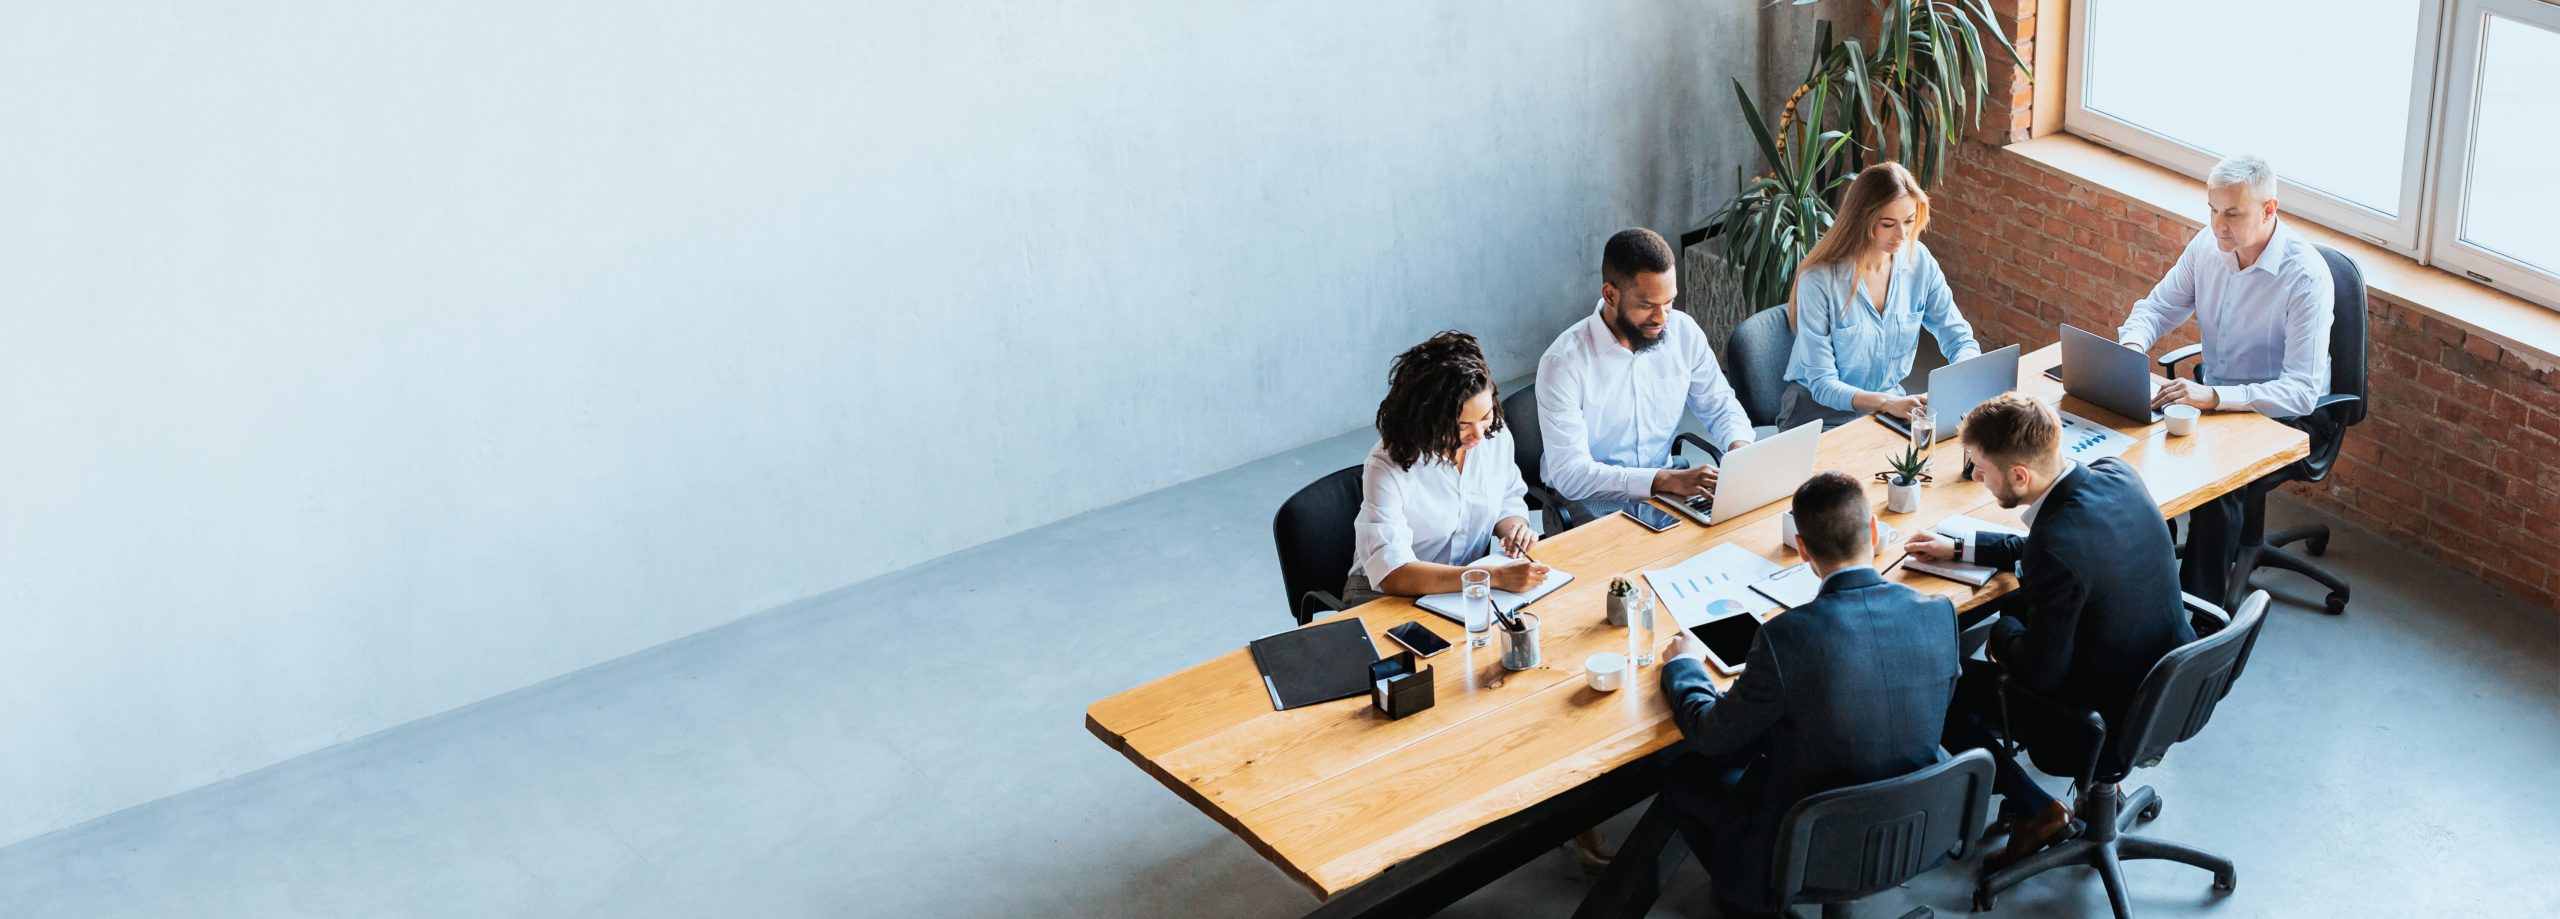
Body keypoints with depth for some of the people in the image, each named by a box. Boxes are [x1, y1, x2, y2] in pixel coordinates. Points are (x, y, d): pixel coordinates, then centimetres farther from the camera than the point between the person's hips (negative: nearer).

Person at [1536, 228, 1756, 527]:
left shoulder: (1684, 332, -3)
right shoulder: (1565, 362, -20)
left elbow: (1720, 405, 12)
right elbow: (1570, 473, -27)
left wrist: (1741, 447, -12)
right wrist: (1666, 480, -37)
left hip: (1667, 479, 6)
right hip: (1592, 498, -5)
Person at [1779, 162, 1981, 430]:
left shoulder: (1919, 260, -4)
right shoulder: (1819, 280, -20)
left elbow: (1960, 339, 4)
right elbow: (1822, 384, -20)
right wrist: (1886, 402, -37)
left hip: (1890, 404, 4)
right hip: (1821, 412, -4)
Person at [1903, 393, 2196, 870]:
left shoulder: (2057, 546, -33)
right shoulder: (2118, 474, -8)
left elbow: (2038, 673, -21)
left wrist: (2002, 629, -1)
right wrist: (1960, 548, 17)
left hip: (2107, 723, -8)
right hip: (2172, 686, 8)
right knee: (2015, 603, 26)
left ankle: (2038, 810, 16)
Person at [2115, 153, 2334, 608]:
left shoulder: (2306, 276, -24)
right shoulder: (2208, 243, -5)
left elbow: (2302, 391, -28)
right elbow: (2158, 306, 10)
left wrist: (2213, 398, -40)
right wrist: (2131, 344, -15)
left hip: (2278, 417, -6)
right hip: (2210, 393, 6)